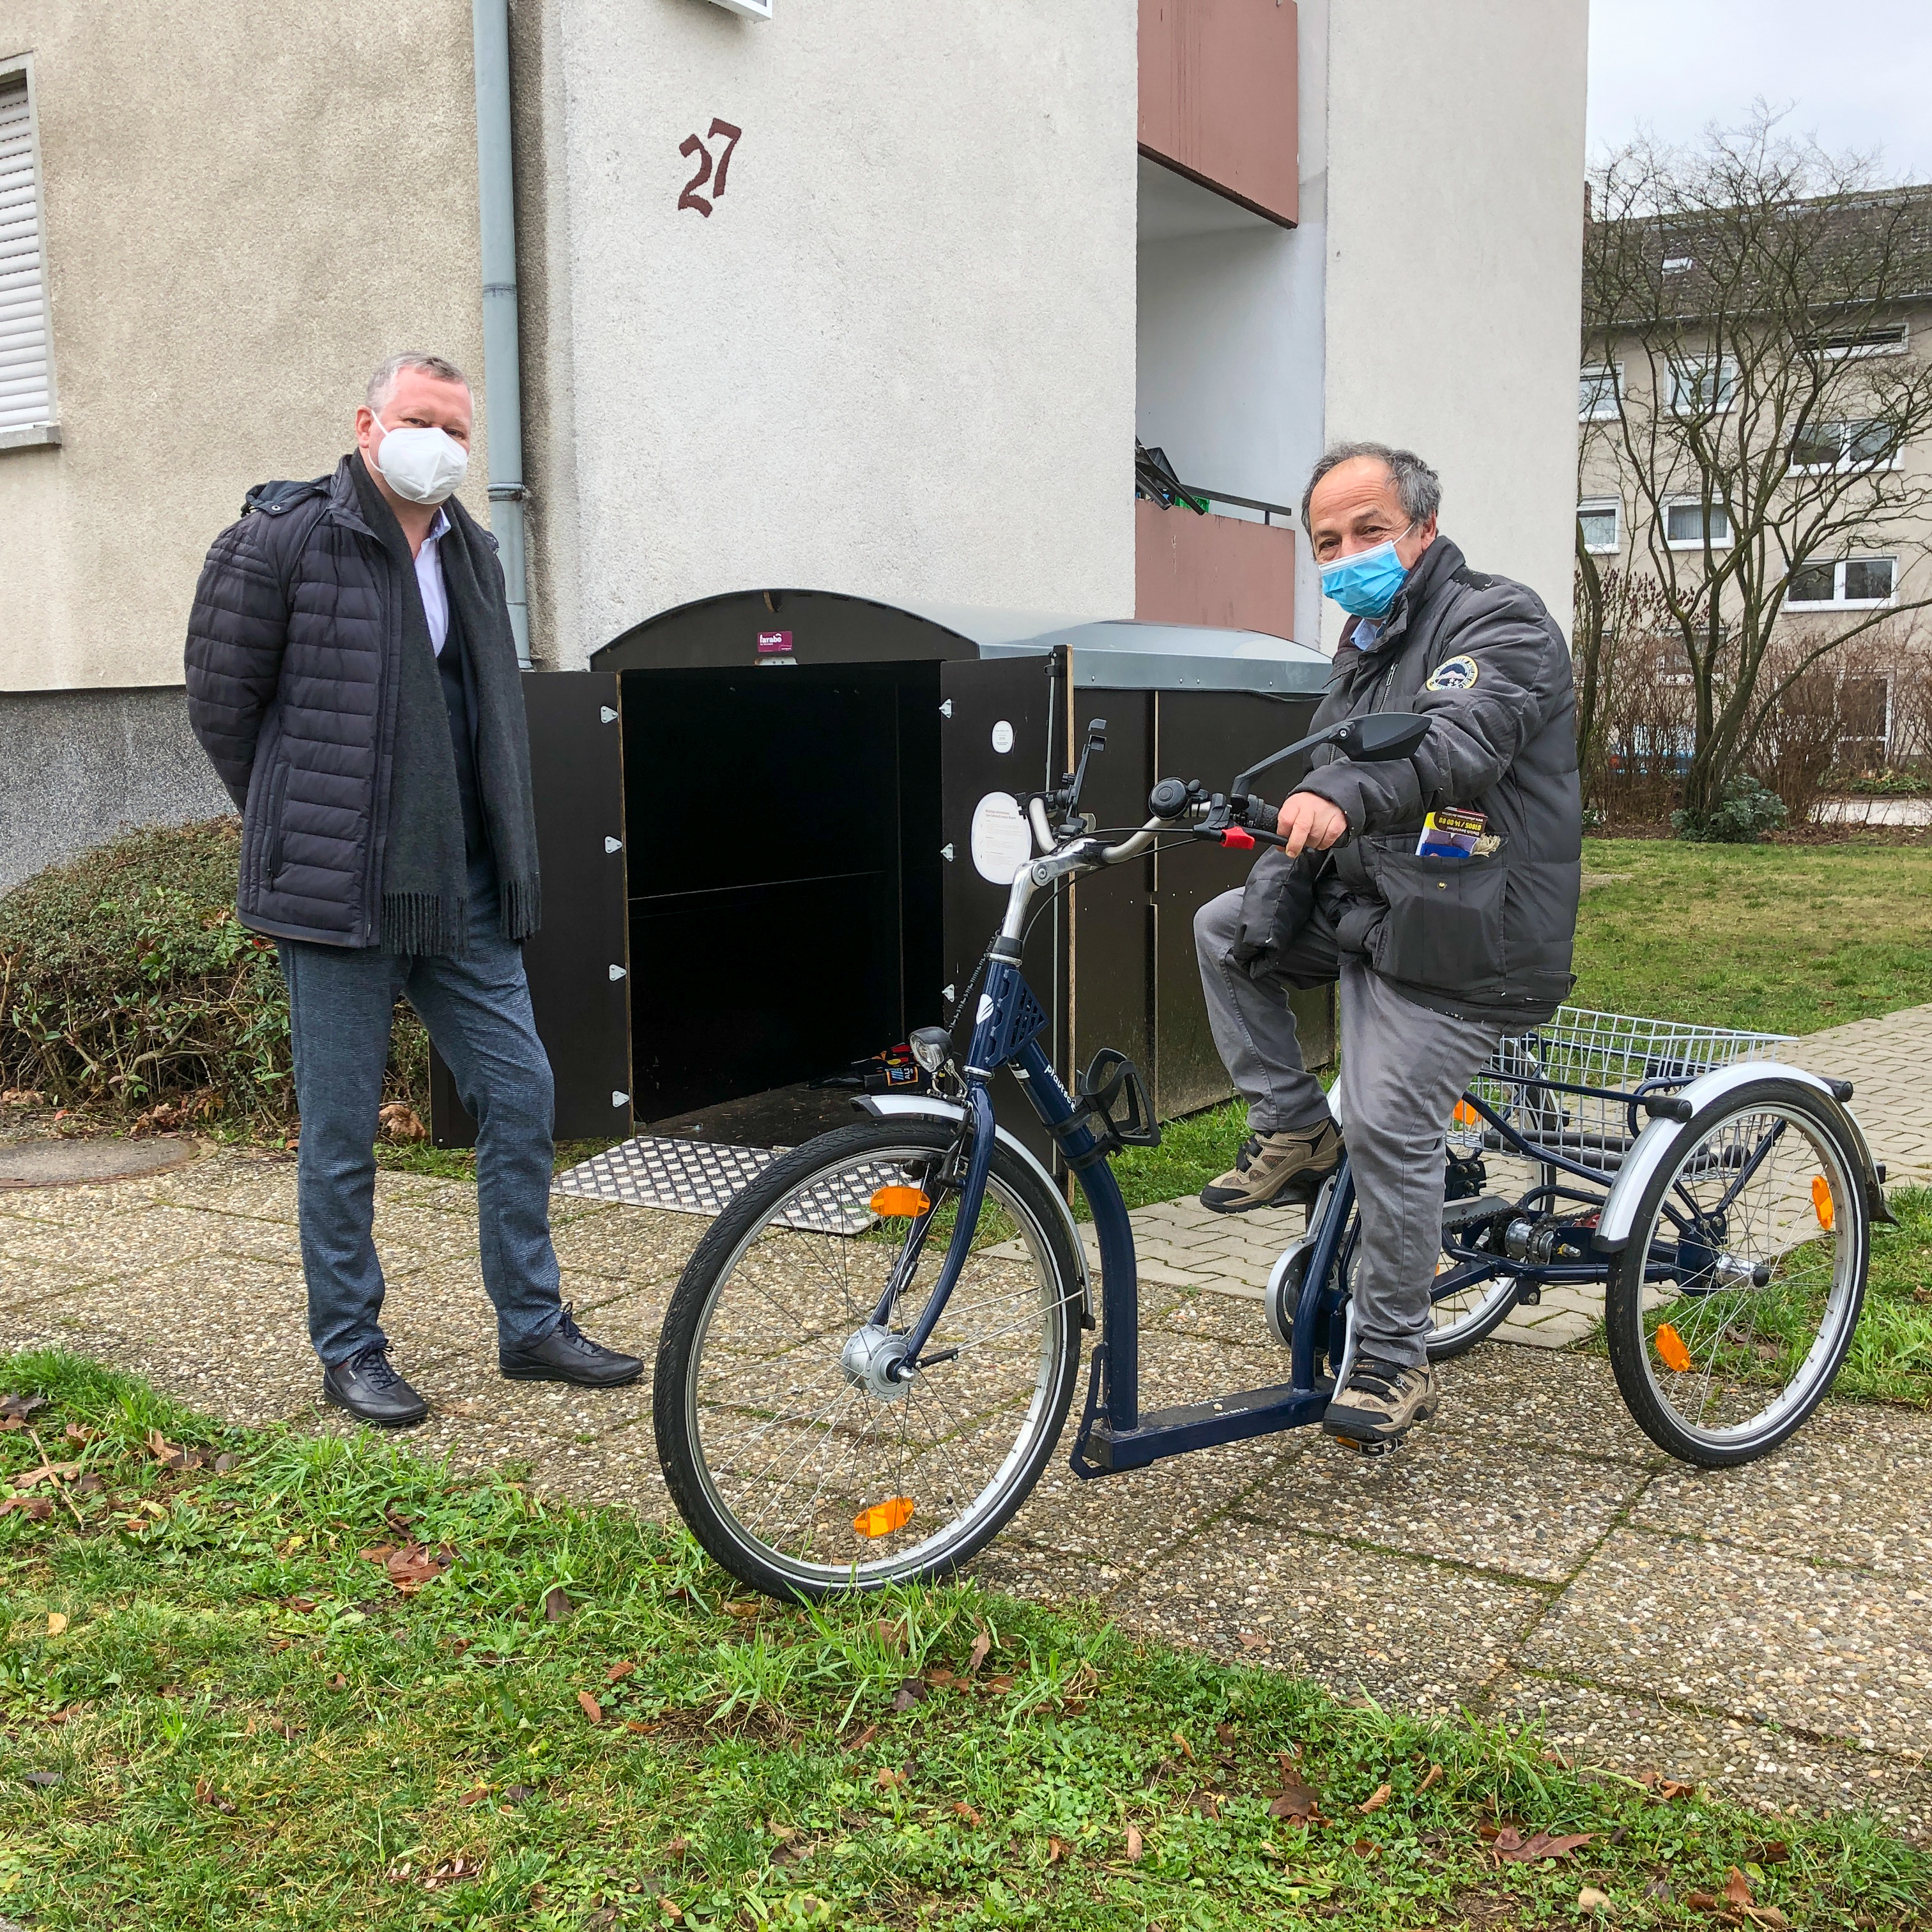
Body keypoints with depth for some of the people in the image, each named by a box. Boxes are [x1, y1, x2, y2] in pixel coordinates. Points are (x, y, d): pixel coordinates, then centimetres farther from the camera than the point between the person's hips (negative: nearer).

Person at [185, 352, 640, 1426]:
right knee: (342, 1132, 3)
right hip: (338, 896, -6)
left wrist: (494, 859, 14)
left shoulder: (472, 554, 13)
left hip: (462, 895, 6)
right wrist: (304, 838, 6)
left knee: (521, 1093, 7)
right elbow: (222, 709, -1)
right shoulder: (282, 542, -6)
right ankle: (351, 1351, 19)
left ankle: (532, 1325, 21)